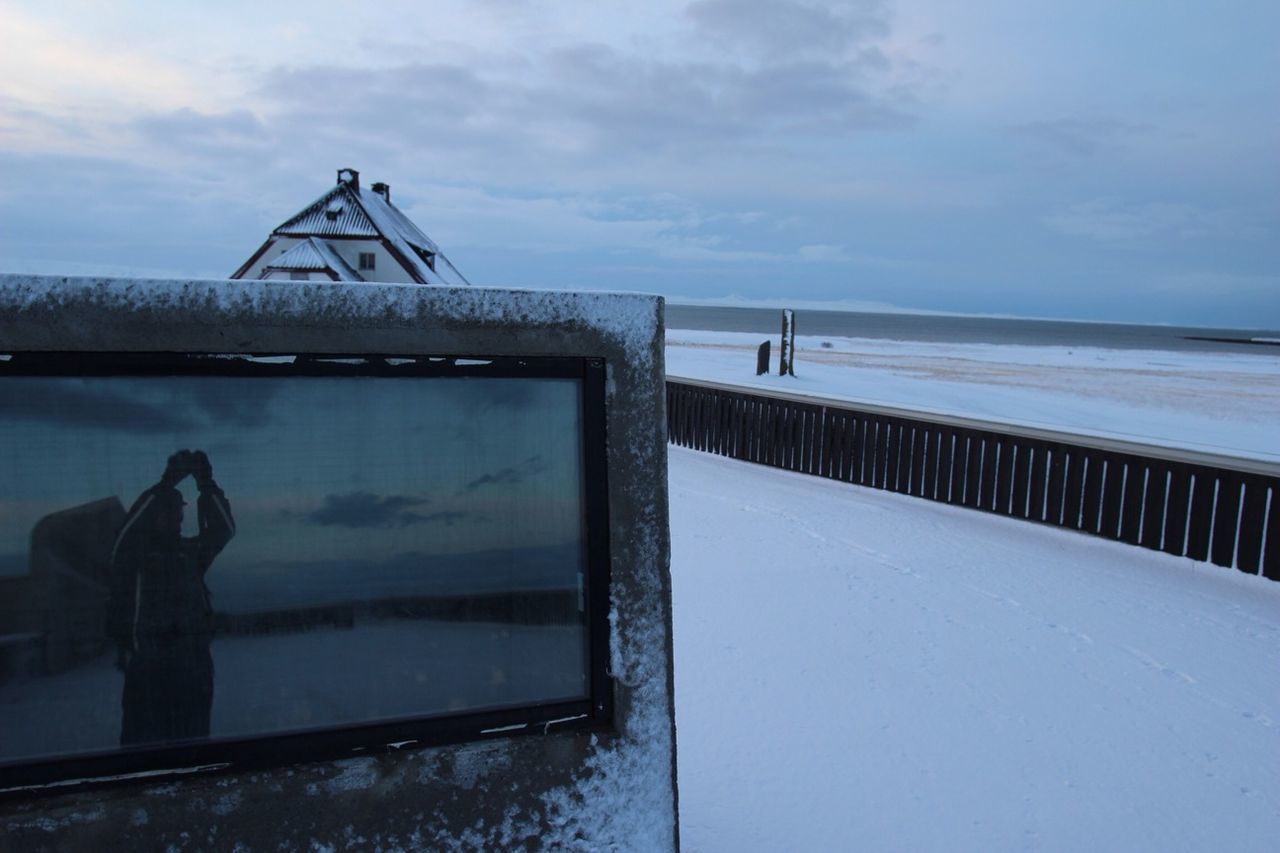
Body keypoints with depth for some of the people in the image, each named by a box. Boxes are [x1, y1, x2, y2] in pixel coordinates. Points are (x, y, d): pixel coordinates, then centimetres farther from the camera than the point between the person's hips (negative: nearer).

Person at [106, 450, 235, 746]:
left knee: (192, 736, 7)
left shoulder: (190, 551, 14)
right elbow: (130, 526, -14)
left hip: (193, 658, 4)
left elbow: (223, 529, 1)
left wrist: (207, 485, -10)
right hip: (146, 658, -4)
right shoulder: (133, 551, 5)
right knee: (144, 740, -5)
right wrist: (166, 484, -22)